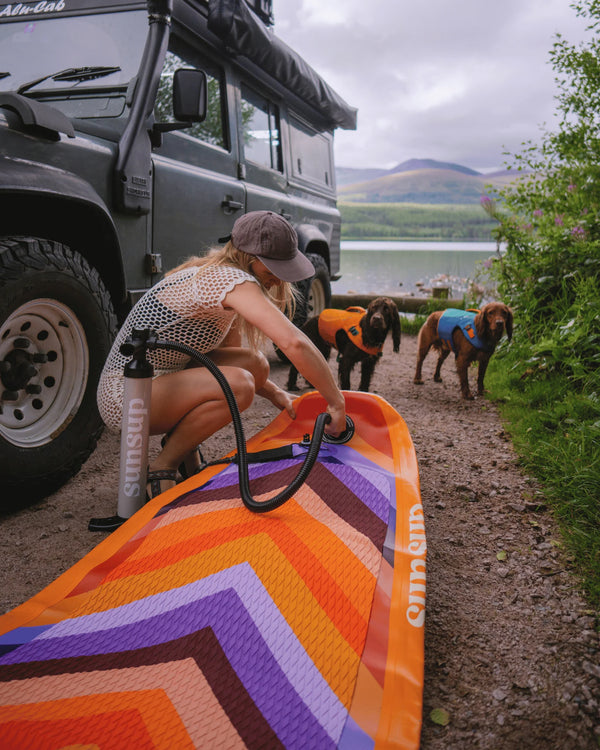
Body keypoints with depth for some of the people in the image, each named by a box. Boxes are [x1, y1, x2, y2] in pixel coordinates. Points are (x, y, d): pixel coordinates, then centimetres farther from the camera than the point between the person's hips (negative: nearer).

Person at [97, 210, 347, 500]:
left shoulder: (216, 275, 9)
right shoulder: (232, 280, -21)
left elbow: (231, 354, 16)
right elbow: (294, 343, -32)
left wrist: (273, 392, 3)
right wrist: (337, 402, -23)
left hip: (159, 381, 9)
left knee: (254, 364, -2)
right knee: (238, 384, -28)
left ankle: (183, 447, 10)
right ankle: (159, 469, -9)